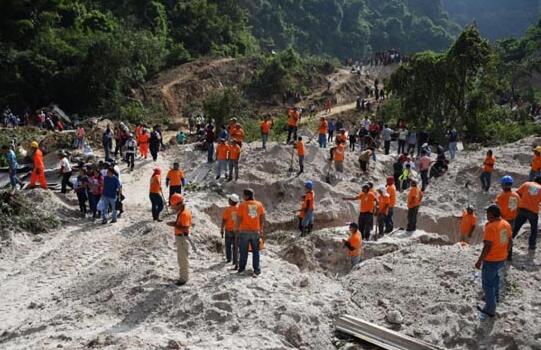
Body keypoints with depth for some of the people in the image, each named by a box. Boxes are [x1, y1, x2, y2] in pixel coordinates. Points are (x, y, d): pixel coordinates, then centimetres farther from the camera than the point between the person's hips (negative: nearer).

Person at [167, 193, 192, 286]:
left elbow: (185, 229, -28)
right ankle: (183, 276, 31)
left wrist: (174, 225, -25)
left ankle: (184, 278, 7)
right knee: (181, 258, 19)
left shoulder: (184, 213, -23)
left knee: (183, 259, -2)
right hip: (180, 238, 11)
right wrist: (175, 223, 6)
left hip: (183, 238, -11)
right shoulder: (181, 212, 10)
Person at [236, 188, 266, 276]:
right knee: (255, 251, 10)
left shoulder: (242, 205, -9)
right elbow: (262, 218, 5)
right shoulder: (259, 204, 2)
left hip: (244, 231, -2)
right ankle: (256, 270, 8)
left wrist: (237, 228, 5)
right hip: (256, 231, 3)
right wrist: (261, 229, 15)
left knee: (243, 251, 10)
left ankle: (242, 268, 19)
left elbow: (239, 219, -10)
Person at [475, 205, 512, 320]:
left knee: (488, 284, 3)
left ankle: (490, 310, 10)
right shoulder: (506, 224, 0)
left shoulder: (490, 227, -26)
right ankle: (495, 297, 49)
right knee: (495, 276, 32)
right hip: (502, 259, 9)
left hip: (491, 261, -9)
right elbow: (510, 241, 10)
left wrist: (479, 261, -17)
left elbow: (488, 246, -25)